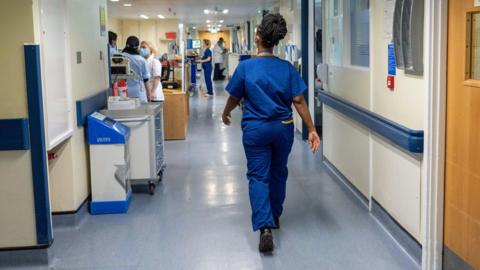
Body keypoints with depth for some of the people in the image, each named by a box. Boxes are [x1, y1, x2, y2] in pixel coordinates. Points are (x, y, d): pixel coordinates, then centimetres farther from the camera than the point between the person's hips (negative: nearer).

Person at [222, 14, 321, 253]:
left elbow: (234, 98, 2)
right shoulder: (287, 68, -5)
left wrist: (225, 114, 22)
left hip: (255, 129, -2)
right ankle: (275, 216, 37)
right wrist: (312, 130, -4)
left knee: (258, 176, 0)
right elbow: (299, 101, -8)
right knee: (278, 173, 20)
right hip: (283, 128, 3)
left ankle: (265, 227, -16)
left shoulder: (245, 67, -8)